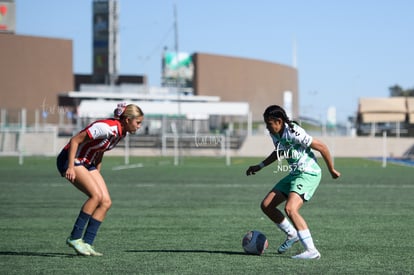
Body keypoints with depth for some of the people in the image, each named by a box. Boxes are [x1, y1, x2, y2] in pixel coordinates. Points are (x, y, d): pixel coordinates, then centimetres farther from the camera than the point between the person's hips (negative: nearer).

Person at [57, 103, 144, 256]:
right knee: (96, 195, -24)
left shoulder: (122, 133, 2)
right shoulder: (106, 128, -26)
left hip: (88, 163, 9)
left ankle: (87, 243, -4)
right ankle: (75, 238, -16)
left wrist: (96, 174, 13)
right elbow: (75, 140, -23)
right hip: (71, 159, -9)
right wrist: (70, 167, -26)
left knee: (106, 202, -4)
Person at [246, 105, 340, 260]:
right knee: (266, 205, 8)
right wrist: (260, 166, 23)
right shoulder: (274, 133, 4)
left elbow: (322, 147, -17)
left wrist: (332, 170, -6)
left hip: (308, 174, -9)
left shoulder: (294, 133, -23)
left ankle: (311, 251, -27)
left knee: (290, 209, -28)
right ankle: (292, 235, 27)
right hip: (294, 174, 9)